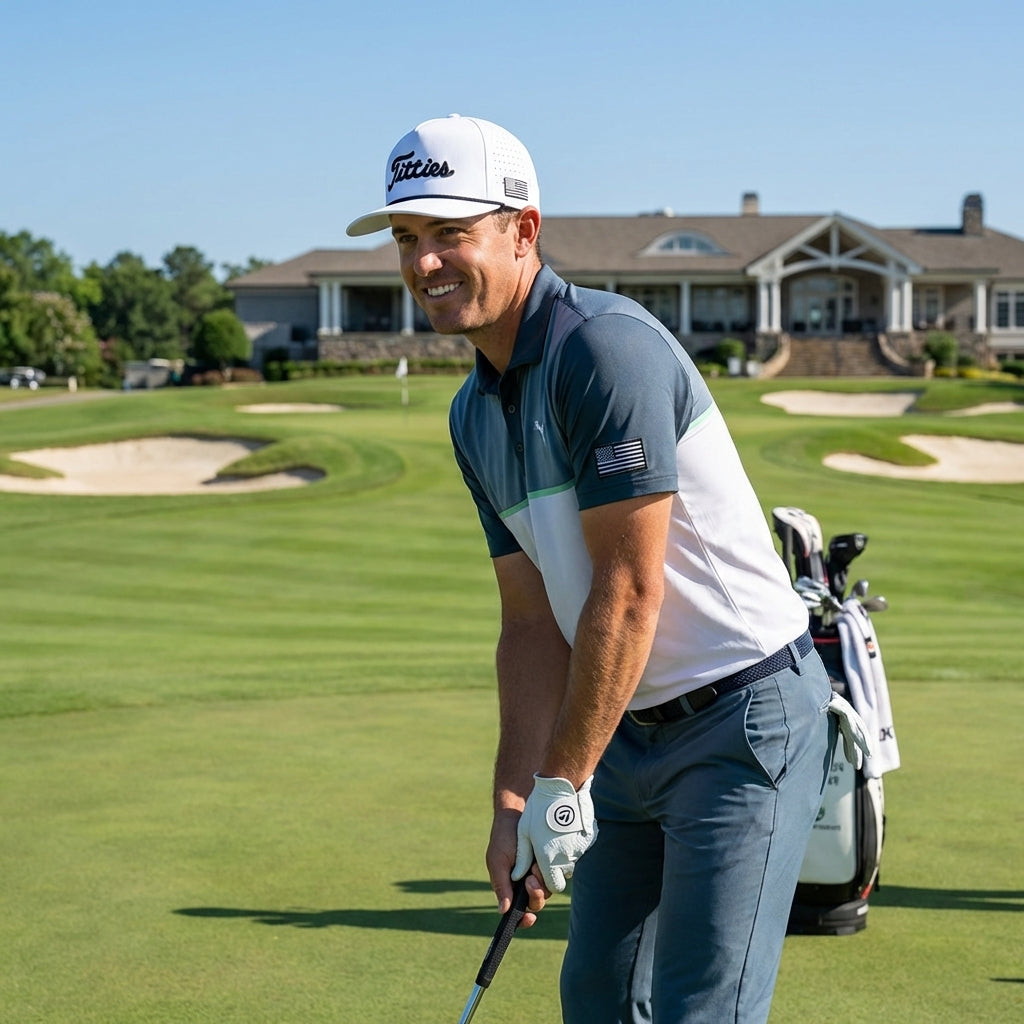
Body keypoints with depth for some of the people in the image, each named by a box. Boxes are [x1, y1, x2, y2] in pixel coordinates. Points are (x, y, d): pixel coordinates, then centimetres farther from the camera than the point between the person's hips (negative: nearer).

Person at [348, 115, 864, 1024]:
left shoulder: (607, 346, -20)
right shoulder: (476, 415, 8)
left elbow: (630, 593, -22)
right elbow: (533, 624, 9)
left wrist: (561, 787, -16)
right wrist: (514, 802, -1)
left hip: (741, 719, -9)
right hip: (629, 730, 9)